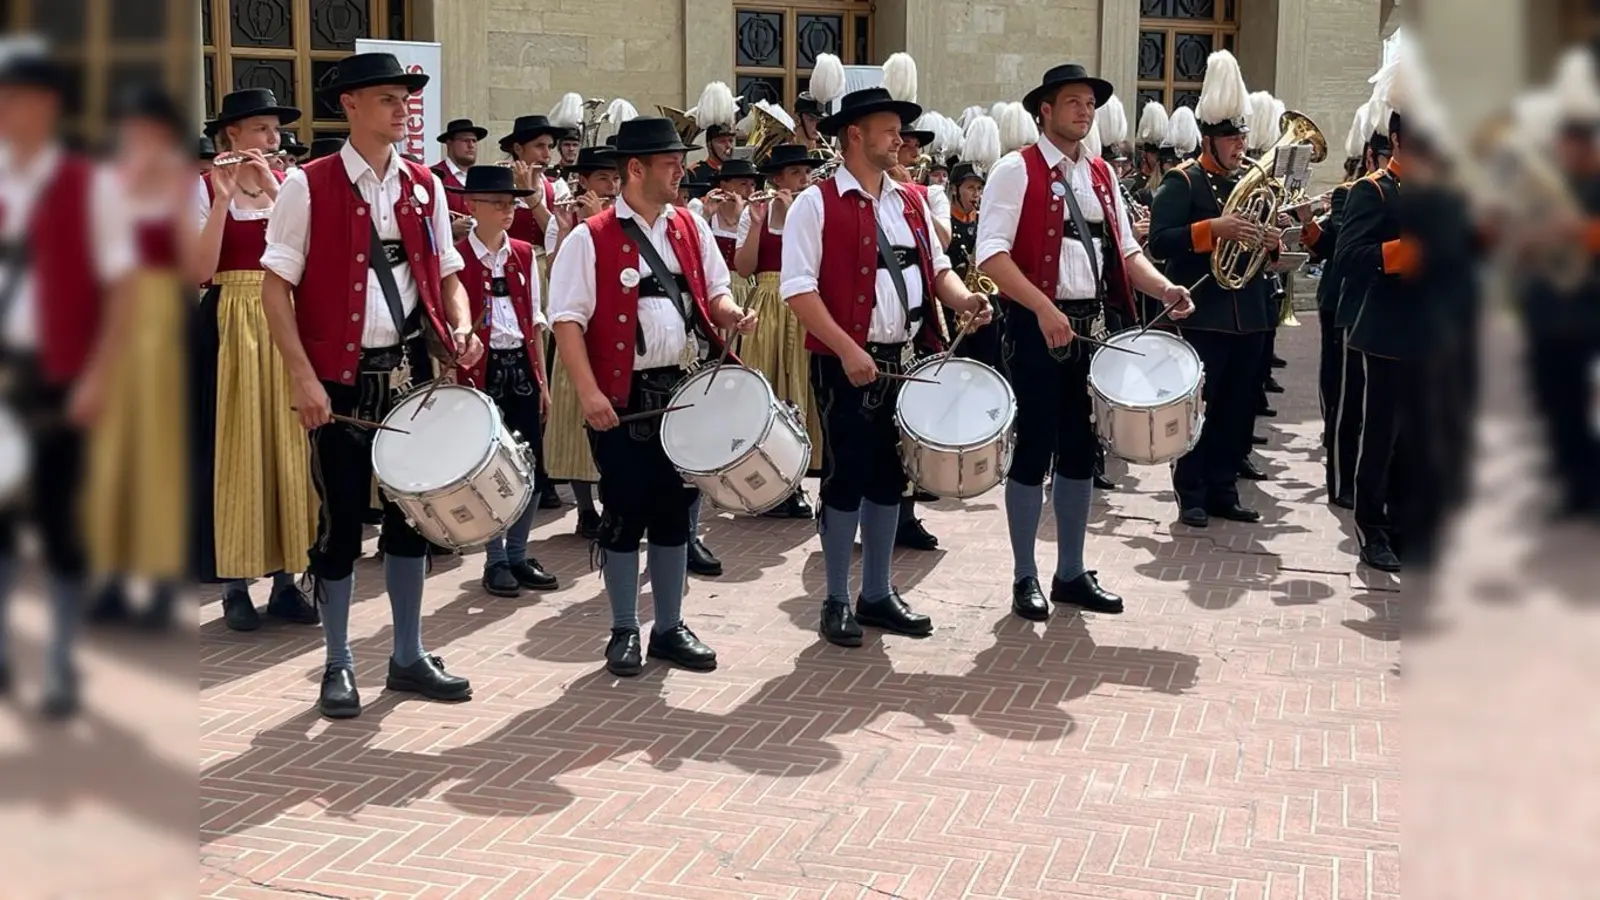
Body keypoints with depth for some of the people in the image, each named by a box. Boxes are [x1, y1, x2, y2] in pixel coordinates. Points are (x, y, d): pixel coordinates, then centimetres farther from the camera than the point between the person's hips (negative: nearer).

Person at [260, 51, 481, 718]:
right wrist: (303, 377, -16)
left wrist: (460, 328, -7)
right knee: (341, 521, 3)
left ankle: (408, 657, 24)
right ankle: (339, 666, 17)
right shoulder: (307, 186, -7)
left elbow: (446, 277, 14)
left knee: (412, 512, 11)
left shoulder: (425, 187, 8)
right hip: (340, 380, -4)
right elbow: (276, 288, -9)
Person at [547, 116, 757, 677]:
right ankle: (624, 632, 16)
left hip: (688, 391, 5)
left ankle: (670, 627, 23)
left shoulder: (691, 228, 9)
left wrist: (731, 315, -8)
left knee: (675, 511, 12)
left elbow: (713, 292, 16)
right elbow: (568, 320, -11)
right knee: (625, 514, 3)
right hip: (624, 398, -5)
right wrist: (588, 392, -20)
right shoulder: (590, 240, -7)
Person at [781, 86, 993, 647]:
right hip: (847, 365, -6)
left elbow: (936, 267, 16)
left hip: (905, 362, 6)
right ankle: (836, 602, 13)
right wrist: (847, 349, -23)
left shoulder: (910, 202, 12)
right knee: (846, 478, 0)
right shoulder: (817, 204, -8)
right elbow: (798, 289, -15)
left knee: (889, 477, 13)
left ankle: (878, 595, 25)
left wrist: (963, 300, -6)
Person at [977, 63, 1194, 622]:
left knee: (1081, 449, 11)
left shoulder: (1102, 175, 13)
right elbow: (992, 254, -16)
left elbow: (1124, 250, 12)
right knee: (1034, 449, 0)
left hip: (1092, 327, 6)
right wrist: (1044, 308, -25)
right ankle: (1025, 578, 11)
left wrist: (1163, 288, -7)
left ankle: (1071, 573, 22)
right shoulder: (1016, 171, -8)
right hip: (1036, 329, -6)